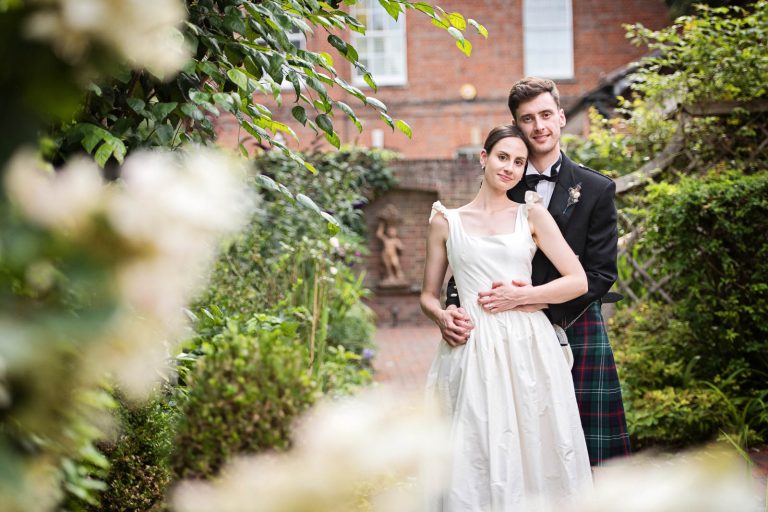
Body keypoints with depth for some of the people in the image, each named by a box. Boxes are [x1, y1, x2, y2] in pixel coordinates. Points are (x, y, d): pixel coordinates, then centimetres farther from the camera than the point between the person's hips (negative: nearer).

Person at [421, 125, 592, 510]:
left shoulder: (532, 215, 9)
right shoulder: (446, 221, 10)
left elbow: (578, 281, 3)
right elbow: (428, 296, 14)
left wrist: (519, 295, -7)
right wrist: (442, 317, -8)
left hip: (528, 351, 0)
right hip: (472, 353, 0)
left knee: (532, 451, 2)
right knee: (472, 459, -2)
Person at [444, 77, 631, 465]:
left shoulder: (596, 189, 4)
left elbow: (601, 274, -2)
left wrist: (530, 299, -13)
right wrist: (453, 308, -14)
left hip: (576, 334, -1)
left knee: (583, 453, -2)